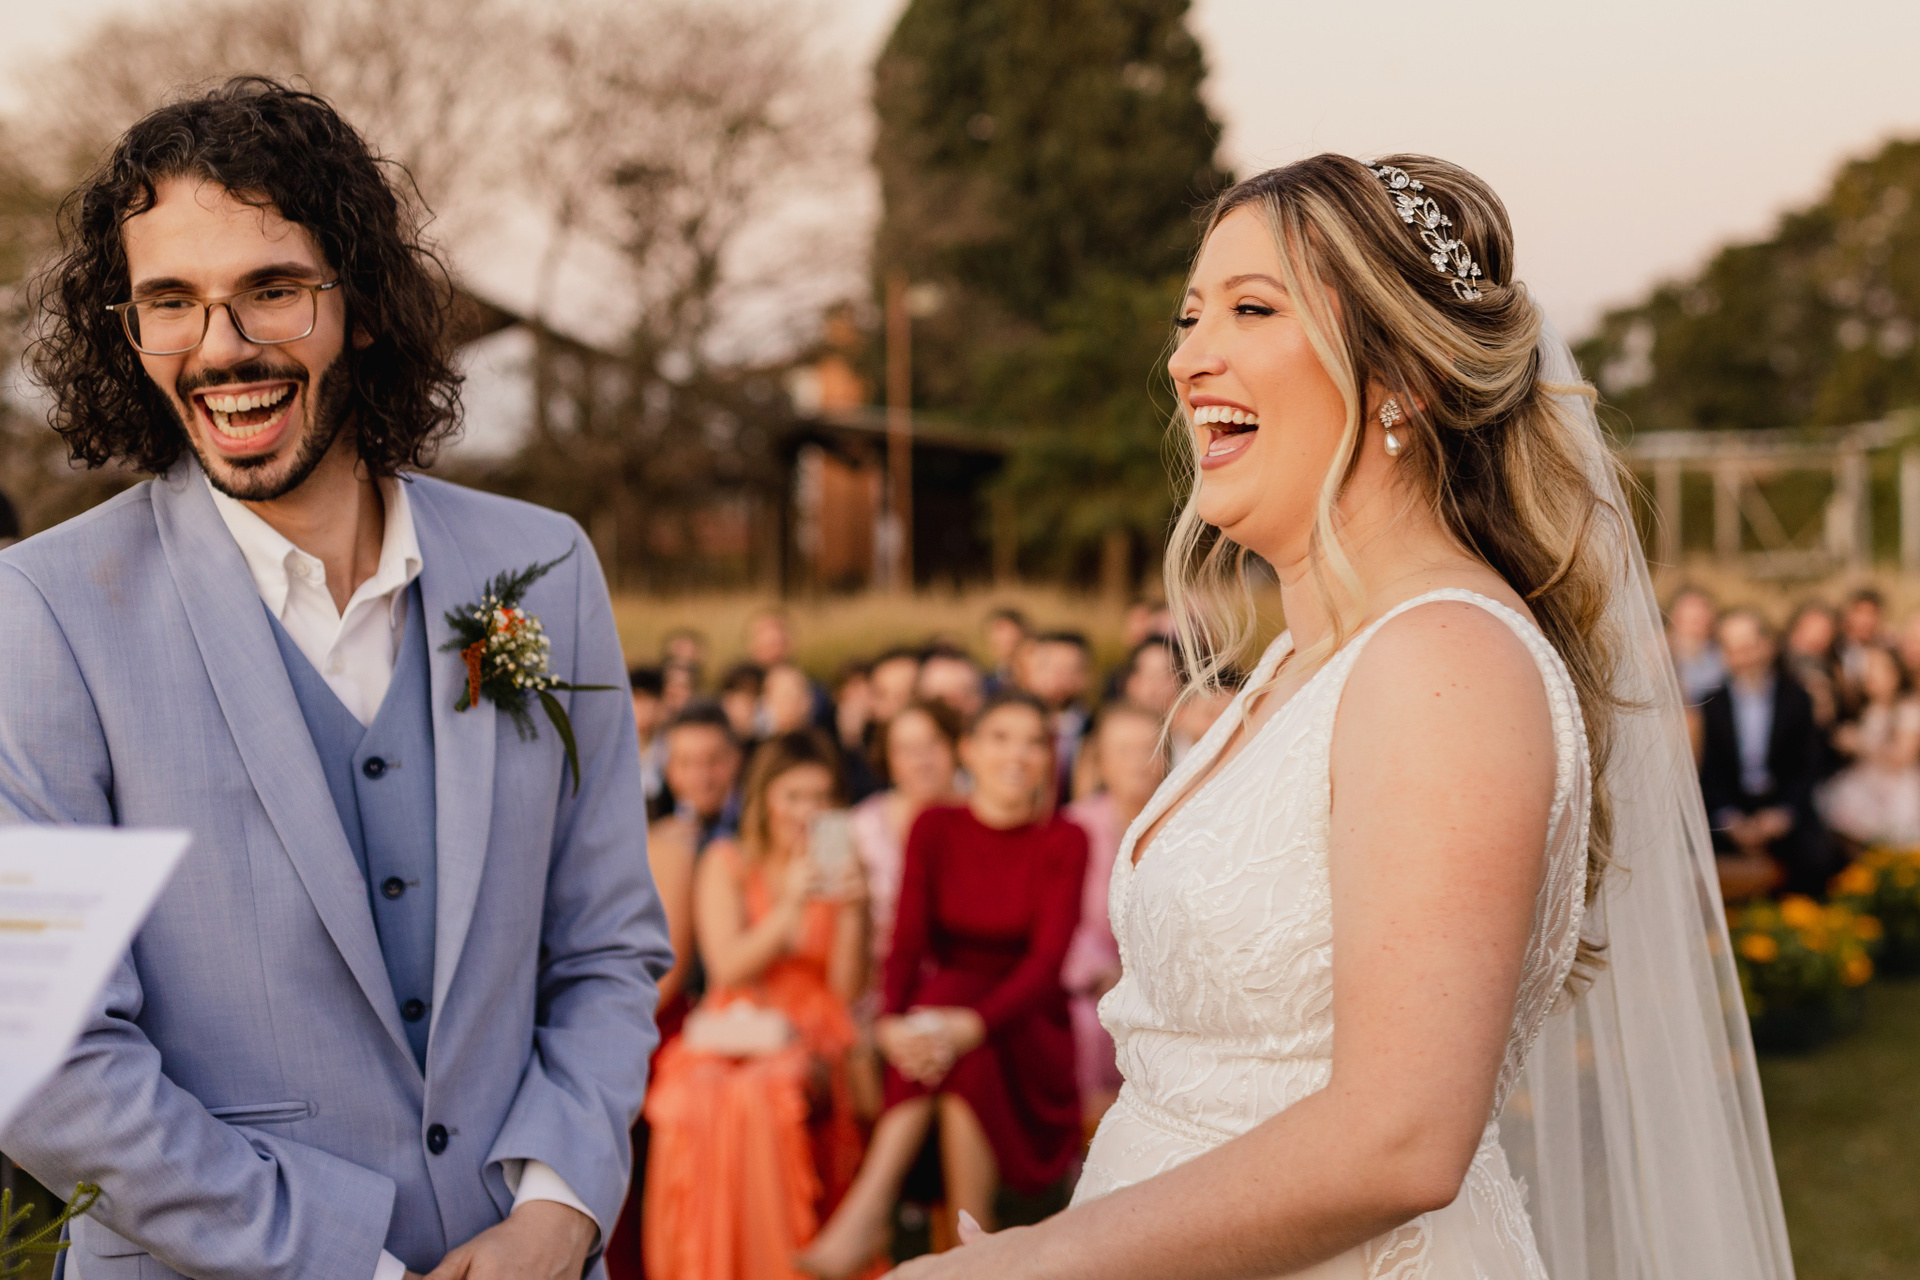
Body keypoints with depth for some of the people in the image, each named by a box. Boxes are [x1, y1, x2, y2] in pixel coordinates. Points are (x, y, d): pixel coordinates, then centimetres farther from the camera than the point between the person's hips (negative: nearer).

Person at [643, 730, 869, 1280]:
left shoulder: (840, 869, 12)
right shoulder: (728, 864, 8)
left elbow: (847, 989, 5)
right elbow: (728, 966, -4)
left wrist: (851, 912, -9)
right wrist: (790, 908, -16)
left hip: (811, 1042, 1)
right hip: (733, 1038, 0)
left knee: (767, 1093, -34)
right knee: (713, 1097, -34)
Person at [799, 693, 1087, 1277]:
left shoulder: (1065, 841, -2)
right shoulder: (935, 829, 5)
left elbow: (1048, 959, -14)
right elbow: (908, 940, -6)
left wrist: (971, 1024, -33)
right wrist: (892, 1022, -28)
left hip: (1028, 1029, -2)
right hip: (943, 1006, 2)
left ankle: (867, 1211, -29)